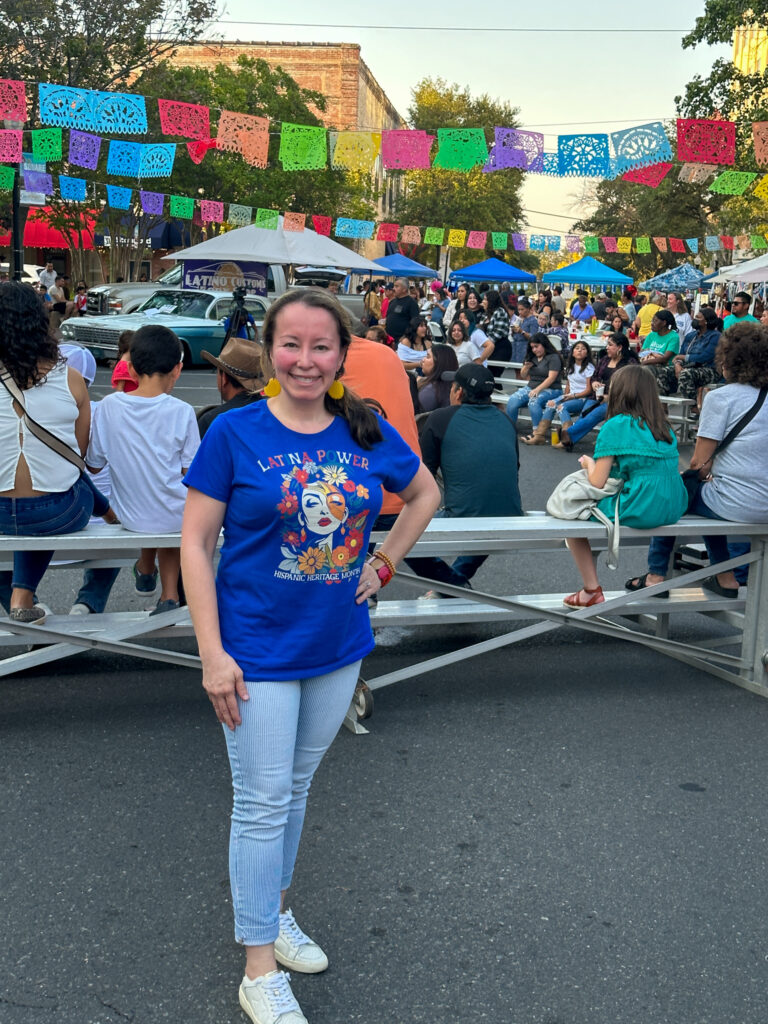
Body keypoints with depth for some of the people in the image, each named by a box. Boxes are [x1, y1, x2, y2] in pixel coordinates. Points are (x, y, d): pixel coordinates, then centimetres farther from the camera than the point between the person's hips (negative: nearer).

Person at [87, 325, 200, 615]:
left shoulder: (109, 406, -10)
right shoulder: (182, 411, -15)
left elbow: (93, 465, 0)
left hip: (130, 517, 2)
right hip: (176, 519, -2)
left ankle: (146, 570, 53)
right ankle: (169, 595, 25)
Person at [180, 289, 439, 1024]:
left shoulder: (367, 432, -1)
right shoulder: (235, 432, -11)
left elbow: (425, 494, 16)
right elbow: (196, 542, -11)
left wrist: (384, 564, 5)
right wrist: (211, 651, -16)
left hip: (338, 646, 4)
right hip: (258, 652, -4)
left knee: (296, 791, 20)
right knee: (262, 804, 3)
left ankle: (274, 913, 42)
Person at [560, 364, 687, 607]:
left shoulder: (615, 426, -7)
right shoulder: (665, 427, 12)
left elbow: (597, 482, -9)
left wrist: (589, 463, 12)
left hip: (638, 511, -8)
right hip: (674, 509, 8)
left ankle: (591, 591, 13)